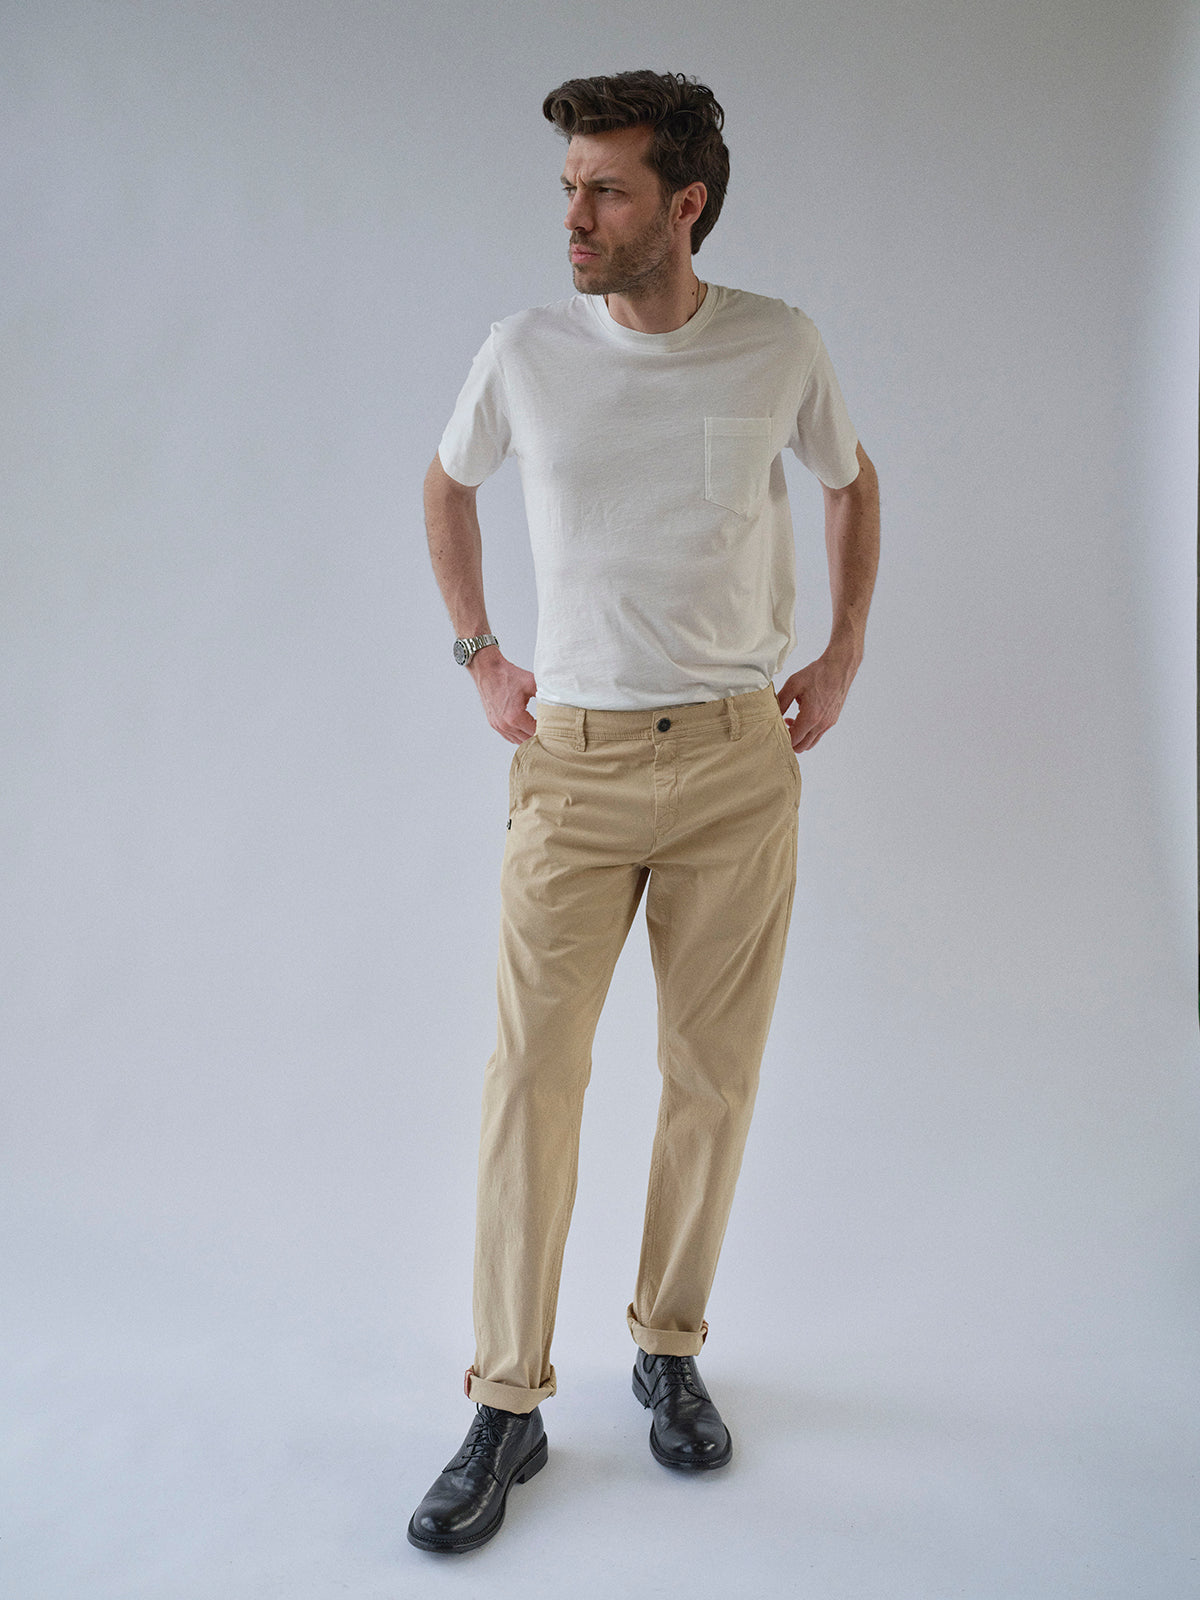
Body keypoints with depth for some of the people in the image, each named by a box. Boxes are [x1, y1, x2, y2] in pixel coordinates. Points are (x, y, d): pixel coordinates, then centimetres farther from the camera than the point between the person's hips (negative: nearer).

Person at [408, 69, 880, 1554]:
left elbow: (852, 480, 19)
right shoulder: (525, 352, 0)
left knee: (712, 1082, 7)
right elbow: (446, 486, 19)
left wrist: (843, 656, 11)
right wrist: (476, 655, 12)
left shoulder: (780, 348, 0)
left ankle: (669, 1348, 28)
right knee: (530, 1075, -3)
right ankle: (508, 1404, 13)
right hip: (576, 765, 0)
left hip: (739, 764, 1)